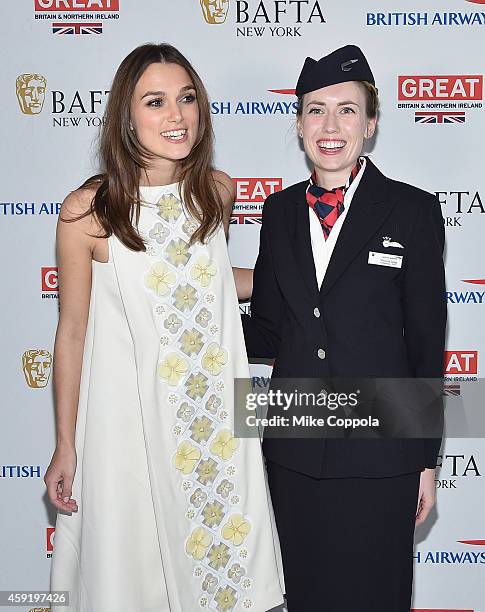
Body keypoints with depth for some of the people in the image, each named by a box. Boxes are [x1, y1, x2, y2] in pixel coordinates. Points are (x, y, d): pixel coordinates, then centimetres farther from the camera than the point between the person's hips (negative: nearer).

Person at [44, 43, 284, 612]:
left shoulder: (217, 190, -2)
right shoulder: (86, 211, -13)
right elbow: (72, 331, -5)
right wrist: (65, 446, -1)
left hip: (217, 414, 4)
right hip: (129, 415, -3)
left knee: (224, 559, 15)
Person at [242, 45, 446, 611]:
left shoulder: (411, 211, -5)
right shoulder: (280, 211, 6)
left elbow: (426, 342, -3)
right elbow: (267, 333, 8)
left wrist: (426, 459, -2)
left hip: (379, 456, -3)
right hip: (294, 452, 4)